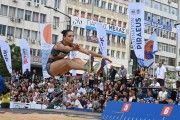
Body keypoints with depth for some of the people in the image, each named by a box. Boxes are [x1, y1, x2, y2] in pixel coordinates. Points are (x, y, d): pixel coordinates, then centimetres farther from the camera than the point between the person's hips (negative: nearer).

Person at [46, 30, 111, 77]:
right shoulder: (59, 44, -20)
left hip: (60, 69, 6)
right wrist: (73, 49, -68)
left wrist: (102, 56, -19)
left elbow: (87, 51, -10)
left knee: (76, 60, -20)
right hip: (50, 67, -6)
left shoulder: (72, 45, -2)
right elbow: (66, 49, -44)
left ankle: (94, 70, -47)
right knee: (67, 61, -34)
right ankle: (87, 68, -57)